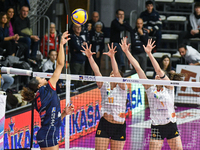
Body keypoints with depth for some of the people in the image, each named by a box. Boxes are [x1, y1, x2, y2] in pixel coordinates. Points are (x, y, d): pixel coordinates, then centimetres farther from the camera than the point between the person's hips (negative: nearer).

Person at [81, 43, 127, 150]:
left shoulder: (122, 88, 0)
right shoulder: (104, 86, 7)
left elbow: (116, 72, -15)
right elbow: (96, 71, -4)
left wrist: (112, 57, -28)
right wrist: (89, 57, -16)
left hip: (119, 126, -1)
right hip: (104, 124, 1)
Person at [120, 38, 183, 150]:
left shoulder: (169, 88, -2)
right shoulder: (150, 89, 3)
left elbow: (159, 70, -16)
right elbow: (138, 68, -1)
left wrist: (150, 54, -24)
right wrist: (126, 52, -5)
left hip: (172, 126, 0)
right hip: (157, 127, 0)